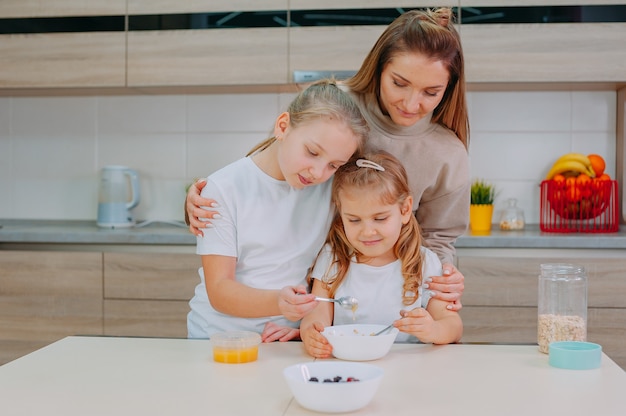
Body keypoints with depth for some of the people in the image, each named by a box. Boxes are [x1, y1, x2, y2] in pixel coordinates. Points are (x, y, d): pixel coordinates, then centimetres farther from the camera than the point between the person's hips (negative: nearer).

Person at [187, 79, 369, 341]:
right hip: (220, 336, -1)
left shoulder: (332, 186, 0)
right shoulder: (223, 189, -7)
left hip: (294, 339, 2)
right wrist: (277, 302, -27)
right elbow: (219, 290, -10)